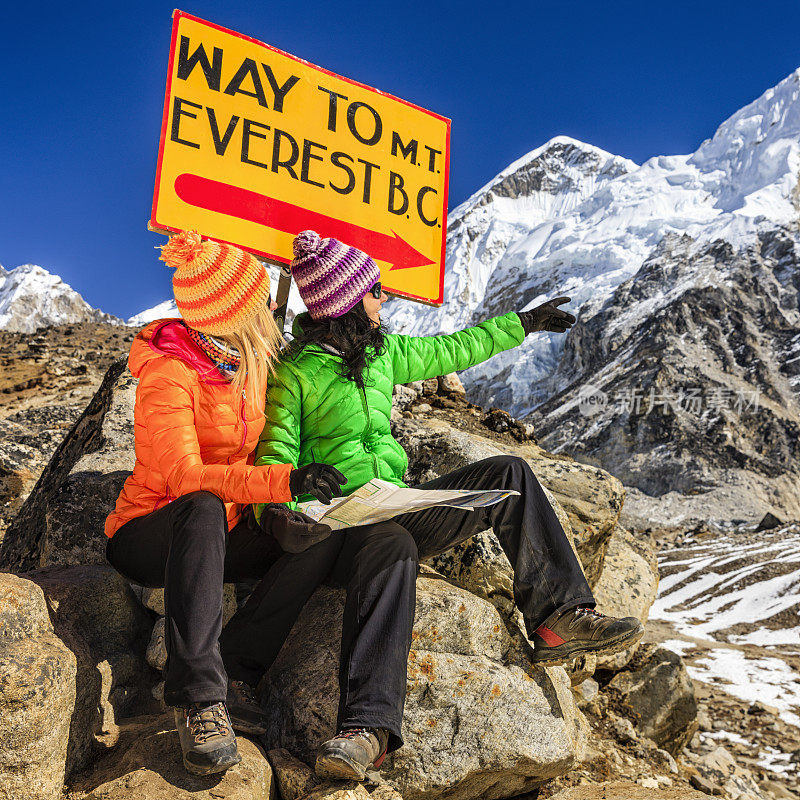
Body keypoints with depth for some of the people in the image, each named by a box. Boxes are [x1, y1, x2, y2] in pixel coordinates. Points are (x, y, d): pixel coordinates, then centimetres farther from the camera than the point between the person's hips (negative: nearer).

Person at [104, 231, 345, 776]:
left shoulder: (251, 362, 3)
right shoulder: (169, 374, -19)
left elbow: (261, 456, 12)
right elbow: (184, 477, -33)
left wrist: (281, 510, -7)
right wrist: (283, 482, -43)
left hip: (223, 536, 7)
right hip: (150, 538, -6)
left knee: (321, 533, -17)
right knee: (203, 509, -40)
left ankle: (236, 672, -21)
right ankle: (199, 699, -42)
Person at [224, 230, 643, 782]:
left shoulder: (382, 353, 15)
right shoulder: (294, 370, -4)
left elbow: (451, 351, 28)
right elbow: (276, 453, -9)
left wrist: (524, 323, 36)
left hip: (395, 505, 7)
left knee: (507, 474, -6)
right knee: (393, 547, -41)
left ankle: (560, 618, -11)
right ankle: (368, 726, -53)